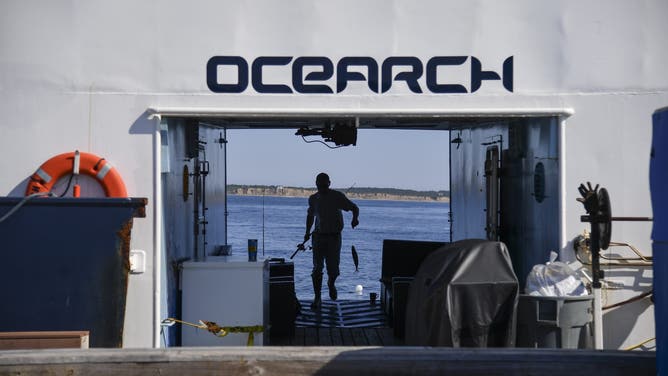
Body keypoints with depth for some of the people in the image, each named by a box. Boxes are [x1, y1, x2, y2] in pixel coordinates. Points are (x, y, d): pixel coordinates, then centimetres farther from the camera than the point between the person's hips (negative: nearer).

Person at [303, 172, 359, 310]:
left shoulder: (337, 196, -5)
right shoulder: (313, 199, 6)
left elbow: (354, 207, 1)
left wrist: (355, 218, -19)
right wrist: (307, 232, 17)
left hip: (334, 237, -2)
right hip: (319, 236, 2)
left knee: (333, 269, 0)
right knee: (317, 269, -6)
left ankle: (331, 284, 35)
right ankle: (317, 298, 2)